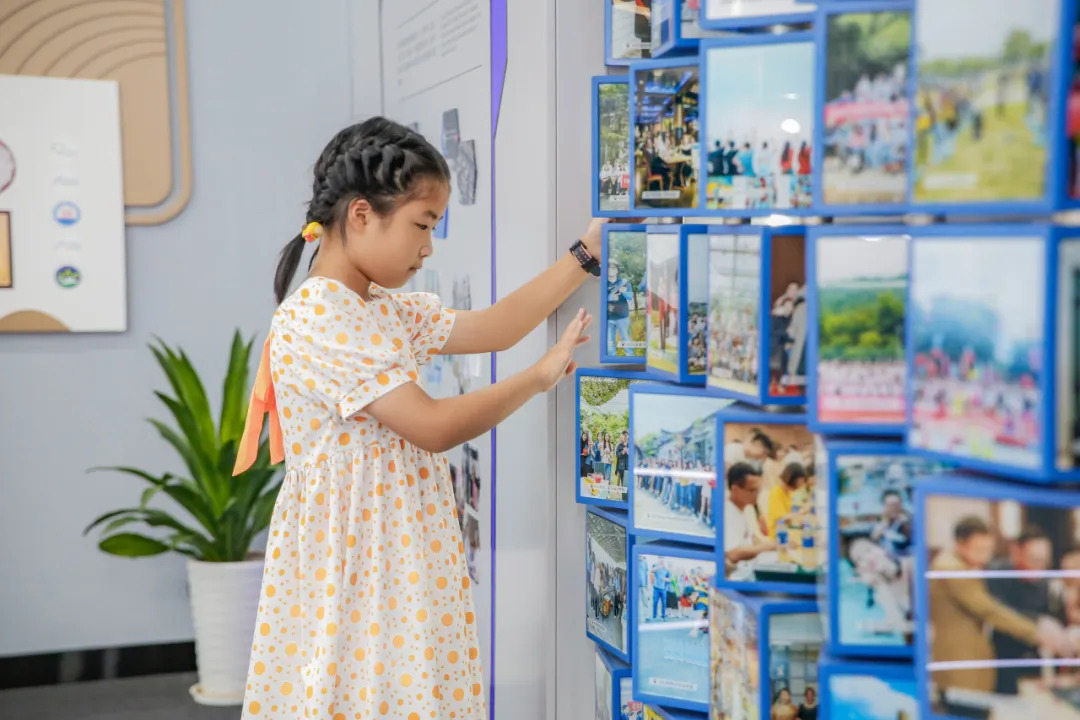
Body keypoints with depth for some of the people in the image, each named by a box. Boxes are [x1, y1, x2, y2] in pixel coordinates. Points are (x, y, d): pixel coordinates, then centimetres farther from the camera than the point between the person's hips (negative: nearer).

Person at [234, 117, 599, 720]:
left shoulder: (385, 309, 12)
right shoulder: (318, 316, -18)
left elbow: (492, 329, 13)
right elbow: (435, 427, -21)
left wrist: (586, 254, 10)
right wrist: (542, 376, -9)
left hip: (396, 552, 9)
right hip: (352, 562, -9)